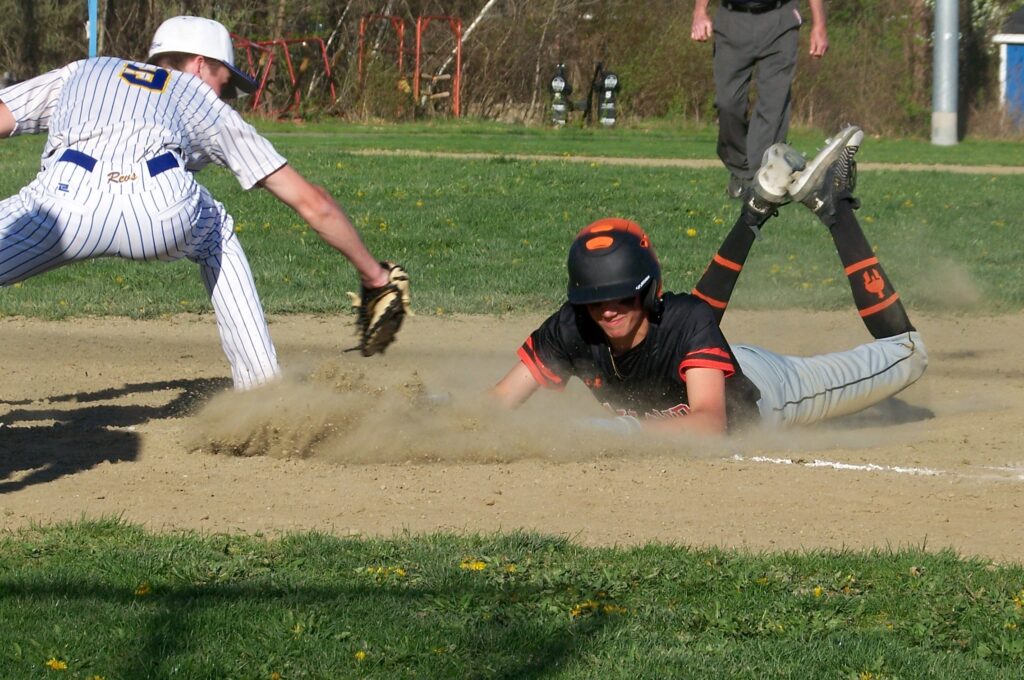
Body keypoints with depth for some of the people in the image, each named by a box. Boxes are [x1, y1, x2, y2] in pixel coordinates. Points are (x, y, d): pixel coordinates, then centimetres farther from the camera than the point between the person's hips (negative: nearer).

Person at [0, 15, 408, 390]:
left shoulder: (79, 74, 38)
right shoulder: (208, 107, 35)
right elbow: (310, 201, 36)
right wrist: (373, 274, 47)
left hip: (67, 197, -1)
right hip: (164, 209, 1)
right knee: (215, 234, 34)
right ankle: (264, 389, 28)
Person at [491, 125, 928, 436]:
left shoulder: (684, 320, -44)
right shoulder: (572, 329, -34)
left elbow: (710, 423, -55)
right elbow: (498, 403, -32)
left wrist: (627, 430, -67)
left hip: (765, 392, -4)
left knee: (905, 356, 10)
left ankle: (833, 208, 23)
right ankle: (760, 208, 40)